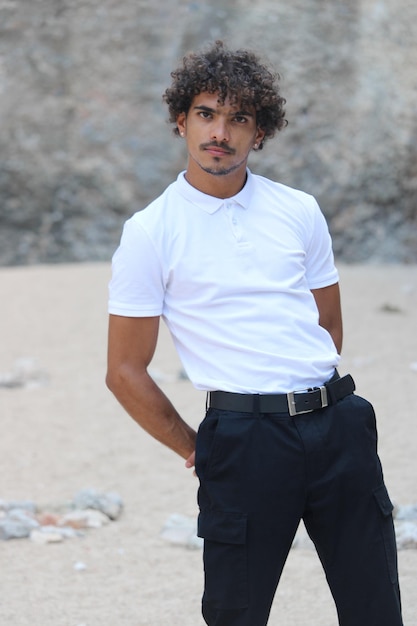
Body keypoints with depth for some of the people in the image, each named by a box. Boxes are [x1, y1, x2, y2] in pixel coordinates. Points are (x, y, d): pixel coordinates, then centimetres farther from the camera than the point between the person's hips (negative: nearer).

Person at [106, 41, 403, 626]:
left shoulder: (298, 211, 10)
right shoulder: (150, 232, 0)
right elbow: (125, 372, 2)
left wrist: (316, 404, 13)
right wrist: (197, 449, 4)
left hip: (339, 423, 4)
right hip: (245, 439, -3)